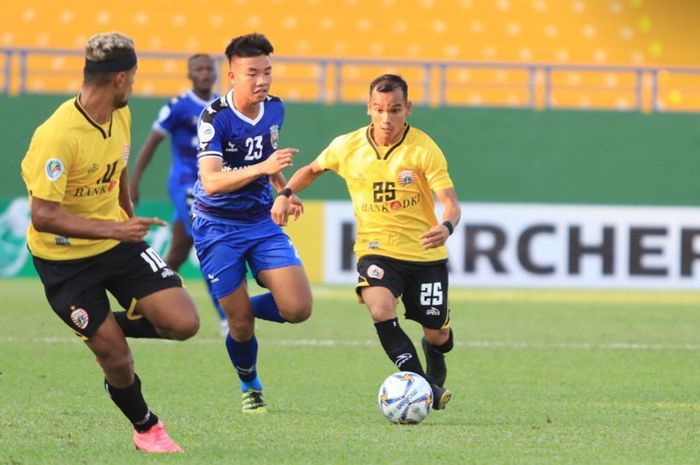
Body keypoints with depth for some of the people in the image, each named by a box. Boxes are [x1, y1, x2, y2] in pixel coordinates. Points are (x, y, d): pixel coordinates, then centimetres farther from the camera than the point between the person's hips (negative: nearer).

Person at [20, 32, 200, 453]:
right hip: (64, 258, -6)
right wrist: (114, 229, -35)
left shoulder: (121, 115, -2)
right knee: (117, 361, -4)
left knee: (183, 323, -9)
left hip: (118, 240, 6)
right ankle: (146, 428, 25)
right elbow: (43, 216, -29)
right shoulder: (58, 136, -28)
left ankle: (109, 327, 18)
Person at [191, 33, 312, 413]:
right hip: (218, 228, -5)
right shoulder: (215, 118, -20)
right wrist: (262, 168, -43)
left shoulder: (274, 109, -1)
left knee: (298, 308, -11)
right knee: (241, 324, -2)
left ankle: (240, 308, 20)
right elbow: (211, 182, -32)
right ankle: (250, 385, 28)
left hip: (262, 222, 5)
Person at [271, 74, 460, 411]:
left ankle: (435, 366, 46)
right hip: (375, 249, 1)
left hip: (425, 253, 0)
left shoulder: (424, 149, -14)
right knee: (380, 308, -30)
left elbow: (450, 203, -20)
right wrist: (285, 193, -1)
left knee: (437, 335, 7)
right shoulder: (348, 147, -5)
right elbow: (313, 169, 16)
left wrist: (446, 227, -42)